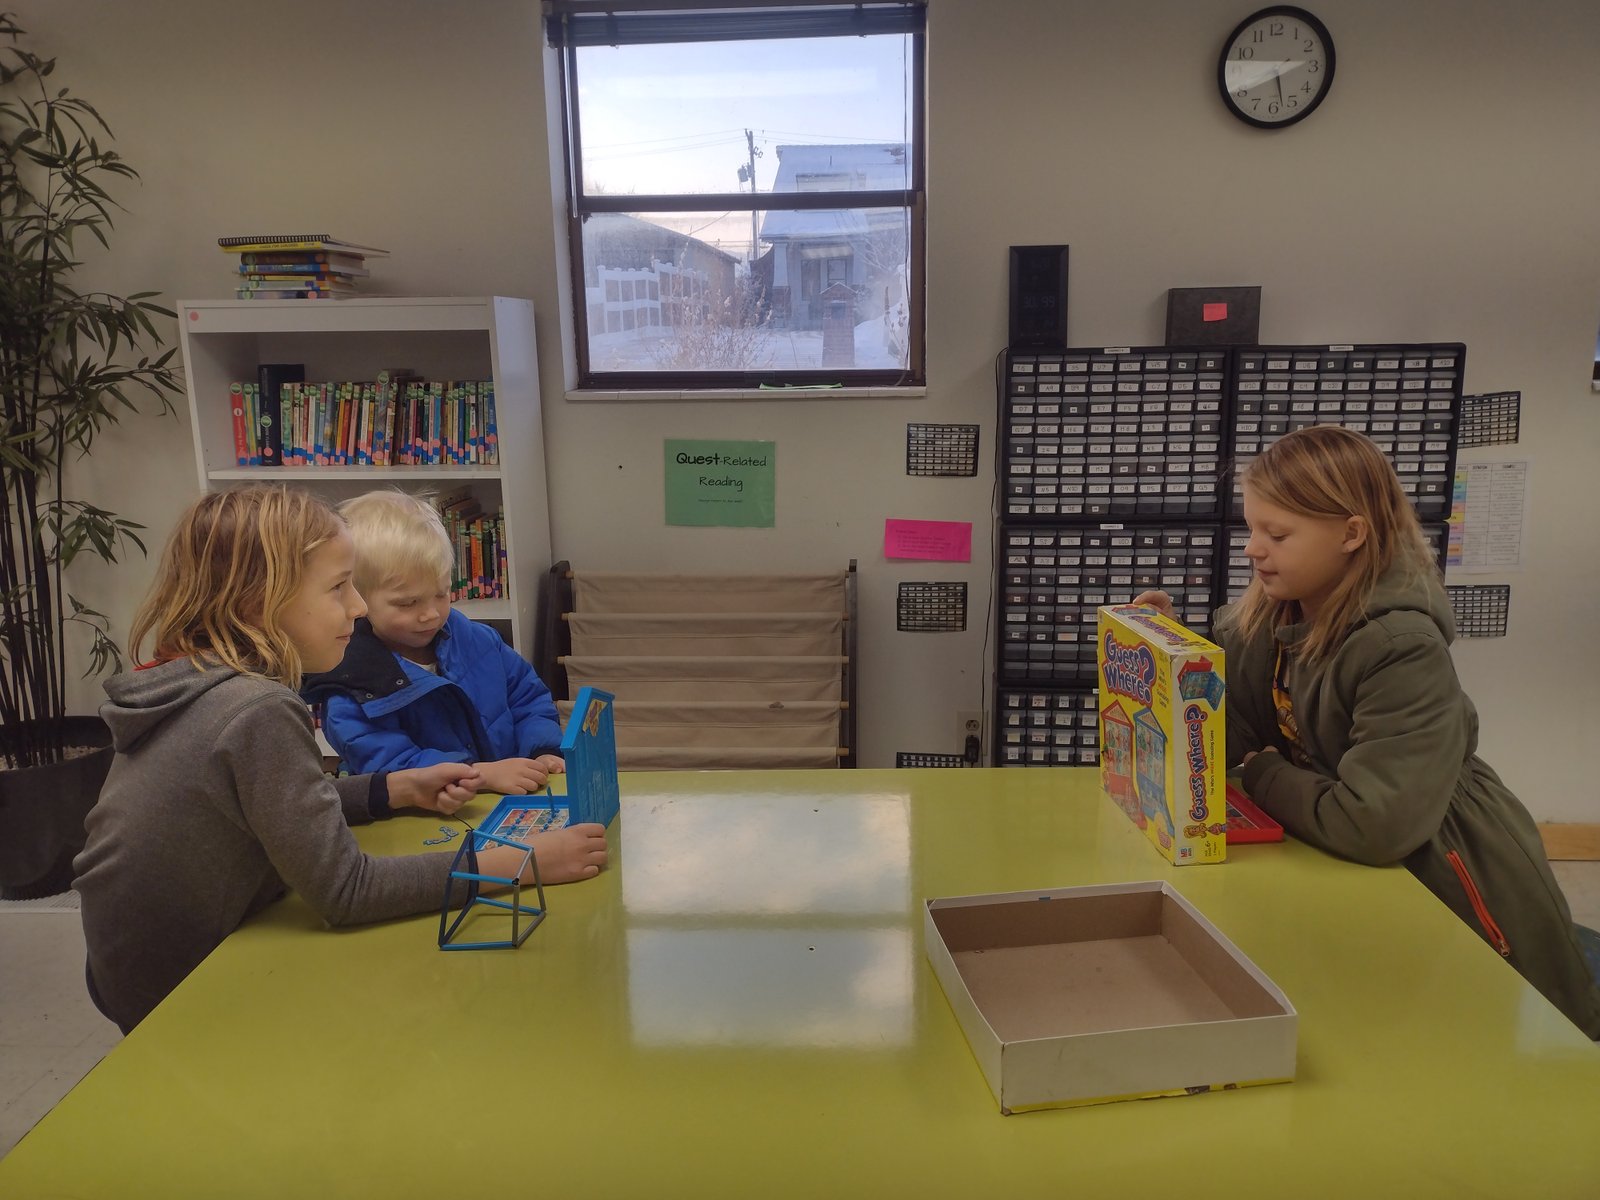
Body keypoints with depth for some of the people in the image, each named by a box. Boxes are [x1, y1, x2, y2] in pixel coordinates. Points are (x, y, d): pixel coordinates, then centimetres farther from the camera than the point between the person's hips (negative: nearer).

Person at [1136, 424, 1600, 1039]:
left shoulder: (1405, 651, -30)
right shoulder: (1268, 618, -8)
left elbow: (1372, 825, -36)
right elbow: (1226, 738, -6)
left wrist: (1263, 775, -20)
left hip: (1450, 889, -6)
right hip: (1347, 878, 6)